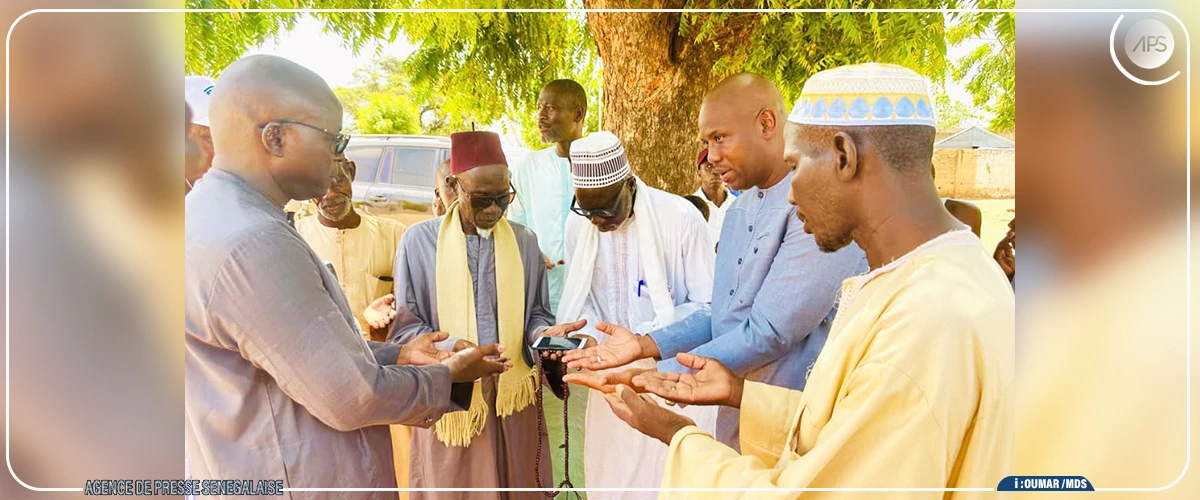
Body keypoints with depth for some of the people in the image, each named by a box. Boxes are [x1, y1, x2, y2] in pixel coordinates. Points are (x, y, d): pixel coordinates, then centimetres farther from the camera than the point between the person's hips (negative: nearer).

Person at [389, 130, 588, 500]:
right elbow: (405, 328, -3)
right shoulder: (419, 241, -5)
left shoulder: (525, 240, 4)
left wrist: (543, 332, -11)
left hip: (515, 397, 2)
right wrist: (451, 347, -20)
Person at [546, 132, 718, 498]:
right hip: (611, 377, 4)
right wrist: (587, 335, -12)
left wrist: (644, 337, -21)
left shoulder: (680, 218, -17)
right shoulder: (577, 223, -2)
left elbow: (709, 306, -11)